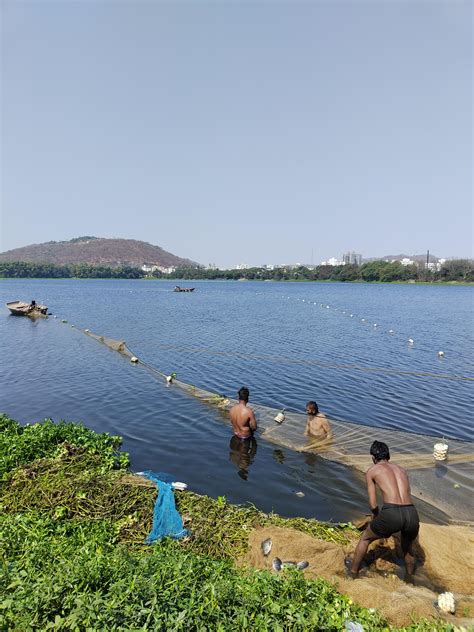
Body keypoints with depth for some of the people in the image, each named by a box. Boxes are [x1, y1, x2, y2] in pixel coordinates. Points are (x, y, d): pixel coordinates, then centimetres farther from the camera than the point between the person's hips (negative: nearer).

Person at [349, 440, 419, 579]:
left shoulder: (372, 470, 13)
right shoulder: (401, 469, 26)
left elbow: (373, 505, 9)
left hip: (391, 515, -4)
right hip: (412, 514, 4)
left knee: (365, 539, 26)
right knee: (408, 549, 37)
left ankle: (353, 574, 36)